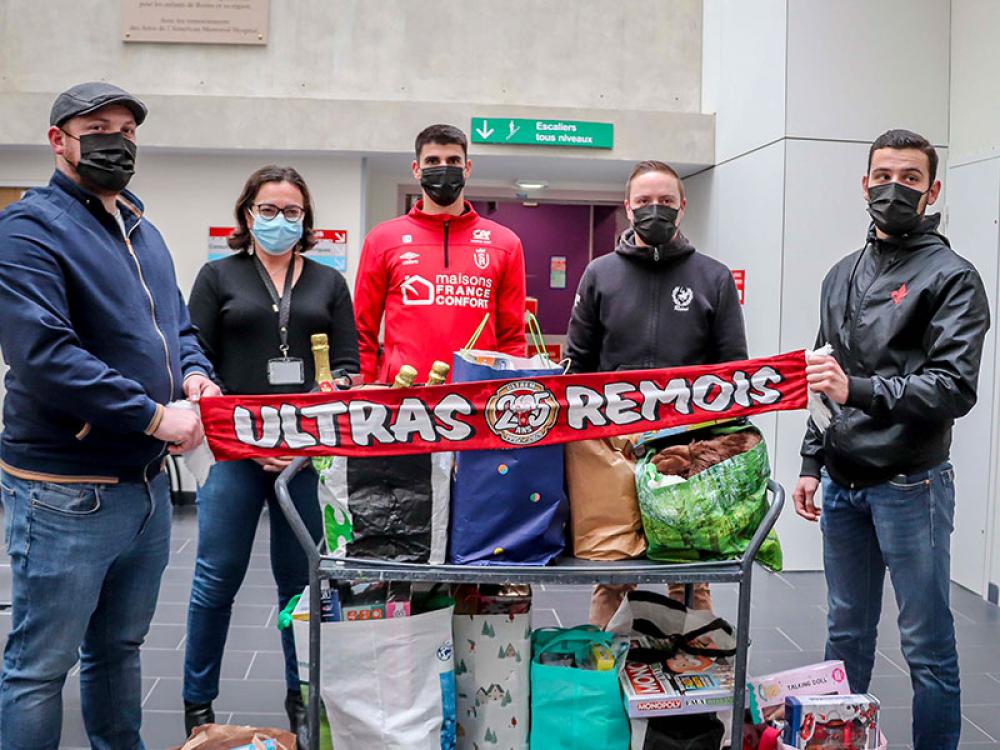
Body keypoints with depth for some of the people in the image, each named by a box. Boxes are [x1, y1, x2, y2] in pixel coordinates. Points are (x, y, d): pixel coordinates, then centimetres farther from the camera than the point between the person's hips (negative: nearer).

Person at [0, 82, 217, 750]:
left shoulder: (144, 233, 15)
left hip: (148, 481, 8)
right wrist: (154, 415, -21)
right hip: (65, 491, -8)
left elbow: (177, 324, 24)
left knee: (120, 647, 21)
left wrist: (194, 371, 1)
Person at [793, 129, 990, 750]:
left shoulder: (951, 277, -6)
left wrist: (857, 390, -27)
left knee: (928, 645, 4)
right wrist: (813, 462, 13)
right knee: (847, 632, 17)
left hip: (910, 486, -6)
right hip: (842, 484, 6)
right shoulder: (843, 276, 14)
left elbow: (954, 388, -17)